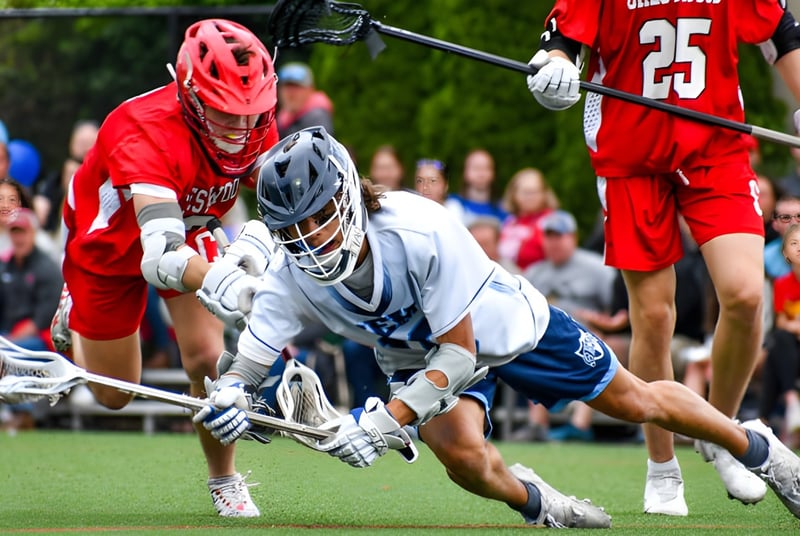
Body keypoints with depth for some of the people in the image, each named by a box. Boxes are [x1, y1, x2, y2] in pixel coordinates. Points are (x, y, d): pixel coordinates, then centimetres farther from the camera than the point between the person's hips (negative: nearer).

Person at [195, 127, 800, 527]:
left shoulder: (421, 232, -42)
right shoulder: (290, 280, -28)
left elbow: (459, 354, -36)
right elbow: (245, 363, -27)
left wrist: (386, 421, -46)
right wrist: (226, 396, -52)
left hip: (501, 323, -3)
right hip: (418, 351, 3)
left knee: (635, 401, 9)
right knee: (461, 453, -26)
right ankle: (535, 504, 8)